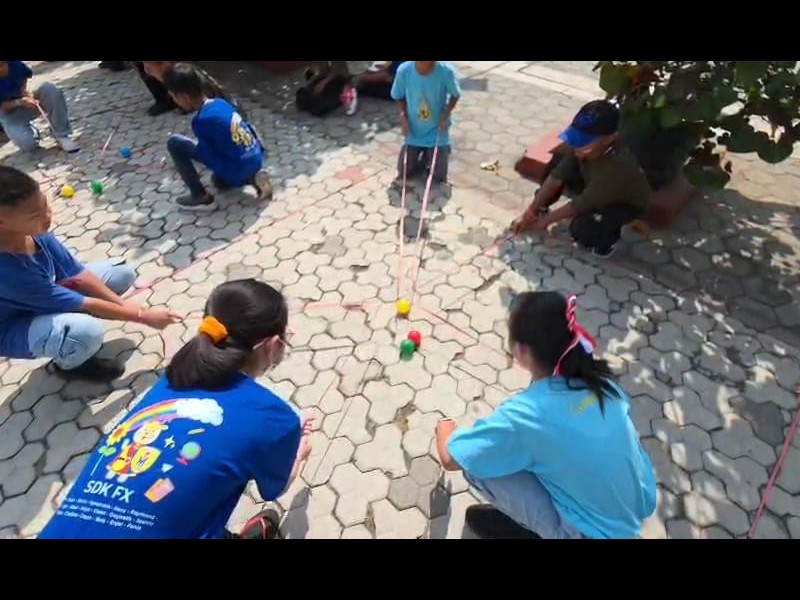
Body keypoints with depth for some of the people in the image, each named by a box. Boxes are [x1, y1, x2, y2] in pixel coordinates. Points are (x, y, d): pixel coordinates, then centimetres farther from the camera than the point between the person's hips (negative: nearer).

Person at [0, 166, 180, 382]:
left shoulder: (33, 232, -19)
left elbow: (77, 274, -11)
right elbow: (82, 305, -32)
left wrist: (123, 305, -20)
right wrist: (142, 315, -26)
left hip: (44, 301, 7)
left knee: (122, 273, -2)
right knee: (88, 331, -39)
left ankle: (72, 327, 10)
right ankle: (68, 364, -1)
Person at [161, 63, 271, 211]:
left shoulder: (201, 120, -16)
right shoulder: (220, 103, 7)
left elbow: (211, 158, -12)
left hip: (239, 172, -8)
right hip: (256, 162, 8)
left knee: (174, 143, -4)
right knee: (219, 181, 40)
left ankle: (201, 197, 2)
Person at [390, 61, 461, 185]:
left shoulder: (446, 71, -21)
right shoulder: (404, 70, -17)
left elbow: (455, 95, -4)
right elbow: (398, 97, 0)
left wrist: (445, 115, -18)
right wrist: (403, 116, -15)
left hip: (437, 131, -1)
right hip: (413, 131, 2)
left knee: (439, 176, -6)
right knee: (403, 173, 0)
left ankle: (443, 151, 27)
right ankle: (422, 153, 30)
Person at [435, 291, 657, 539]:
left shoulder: (525, 415, -27)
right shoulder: (599, 379, -9)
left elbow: (451, 458, -16)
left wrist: (444, 428, 8)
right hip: (639, 509, 7)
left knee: (477, 465, -14)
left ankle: (526, 527, 9)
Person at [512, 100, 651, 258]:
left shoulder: (617, 168, -43)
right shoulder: (584, 145, -26)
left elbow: (580, 205, -33)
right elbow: (557, 175, -18)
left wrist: (545, 221, -21)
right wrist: (531, 211, -17)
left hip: (627, 202, -6)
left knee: (581, 229, -32)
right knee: (558, 160, -10)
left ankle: (607, 240, 2)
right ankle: (542, 208, 9)